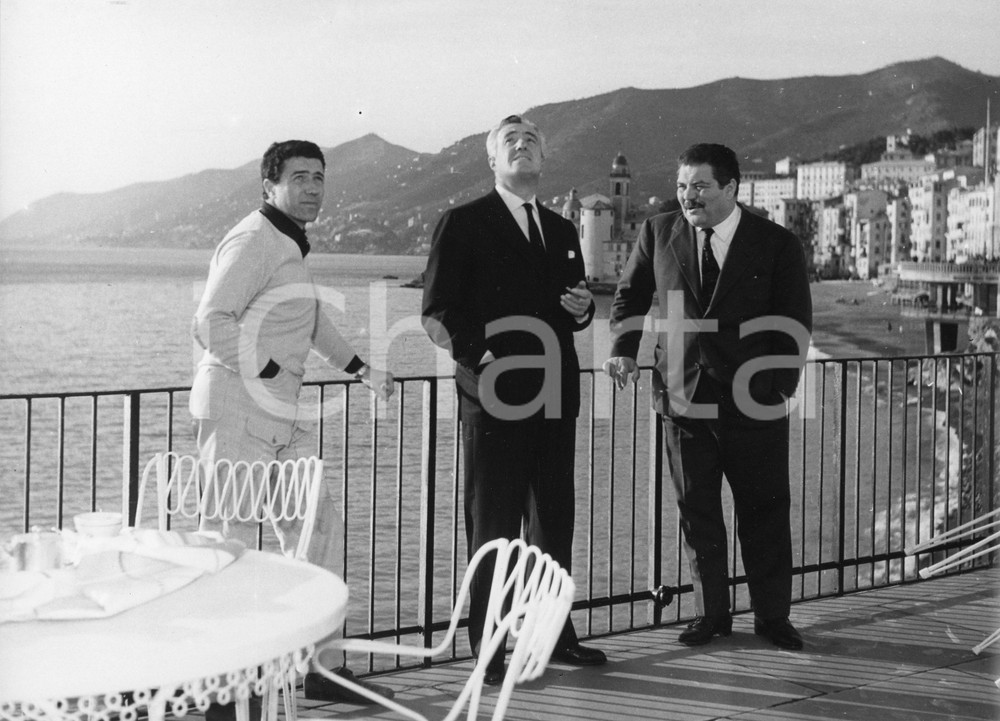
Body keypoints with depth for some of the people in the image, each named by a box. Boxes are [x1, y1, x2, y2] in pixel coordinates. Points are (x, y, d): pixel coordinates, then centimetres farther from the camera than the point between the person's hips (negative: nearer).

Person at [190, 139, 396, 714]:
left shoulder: (291, 248, 18)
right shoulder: (252, 241, -11)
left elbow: (312, 319, 33)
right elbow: (212, 324, -19)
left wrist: (363, 371, 31)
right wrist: (274, 374, -20)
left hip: (280, 418, 10)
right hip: (236, 409, -10)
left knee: (319, 523, 10)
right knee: (234, 538, -8)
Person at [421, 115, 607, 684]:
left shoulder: (562, 231, 19)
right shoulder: (464, 225, 0)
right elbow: (439, 310, -6)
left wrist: (582, 309, 2)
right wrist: (476, 358, -20)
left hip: (555, 399, 6)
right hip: (494, 397, -6)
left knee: (556, 521, 12)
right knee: (492, 525, 0)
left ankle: (555, 632, 24)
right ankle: (487, 646, 8)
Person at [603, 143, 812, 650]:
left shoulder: (777, 245, -3)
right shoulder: (658, 233, 4)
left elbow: (794, 322, 0)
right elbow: (630, 296, 15)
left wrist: (779, 388, -7)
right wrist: (622, 349, -1)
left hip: (753, 400, -2)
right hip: (682, 395, 2)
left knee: (764, 511, 5)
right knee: (696, 512, 9)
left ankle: (772, 616, 19)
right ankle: (711, 613, 22)